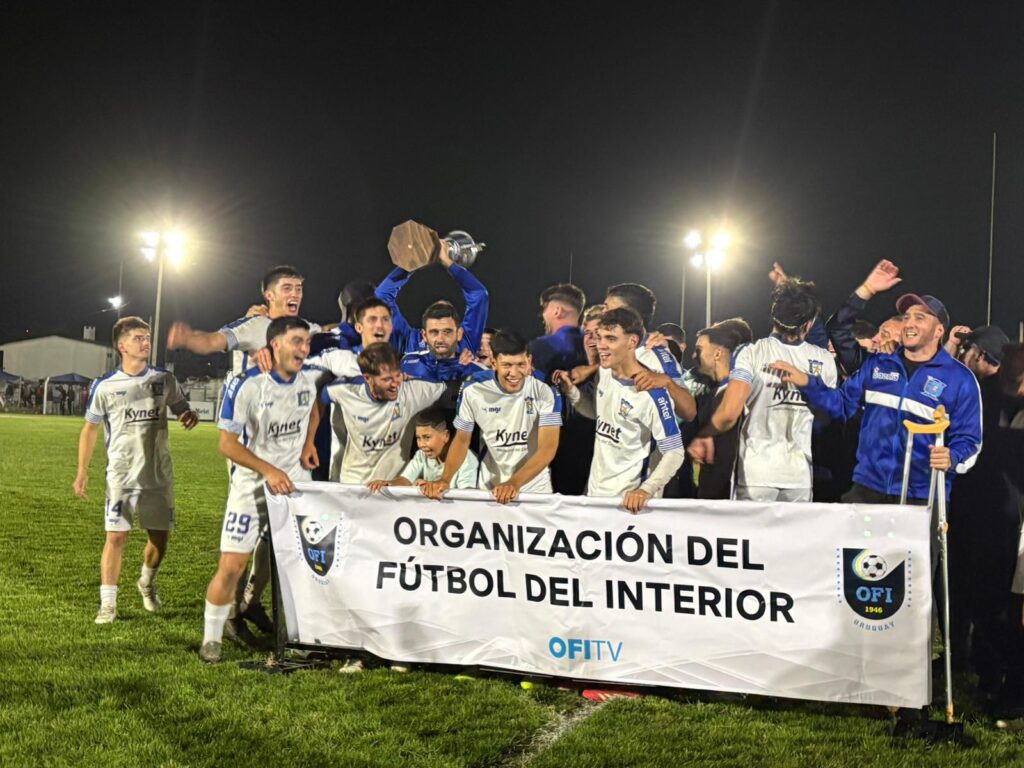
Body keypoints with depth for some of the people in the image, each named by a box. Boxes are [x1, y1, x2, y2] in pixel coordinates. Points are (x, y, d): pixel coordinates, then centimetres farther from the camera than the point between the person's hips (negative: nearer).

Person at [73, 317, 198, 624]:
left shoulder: (164, 379, 2)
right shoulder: (105, 386, -4)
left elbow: (182, 409, 14)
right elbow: (90, 428, 5)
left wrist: (190, 416, -12)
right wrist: (82, 471, 1)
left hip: (158, 474, 3)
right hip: (121, 475, -2)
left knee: (159, 536, 9)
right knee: (116, 537, -8)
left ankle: (147, 584, 37)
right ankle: (108, 603, 1)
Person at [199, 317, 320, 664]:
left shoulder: (310, 378, -2)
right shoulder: (246, 386, -18)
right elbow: (227, 443, -15)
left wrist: (307, 444, 6)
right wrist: (269, 471, -21)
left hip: (294, 479, 5)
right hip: (251, 483, -5)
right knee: (232, 566, -6)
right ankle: (211, 637, 13)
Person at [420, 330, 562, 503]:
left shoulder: (545, 393, -16)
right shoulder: (473, 390, -12)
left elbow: (548, 448, -20)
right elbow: (462, 440, -2)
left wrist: (515, 483, -33)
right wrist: (445, 479, -17)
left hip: (534, 489, -1)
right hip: (489, 488, 1)